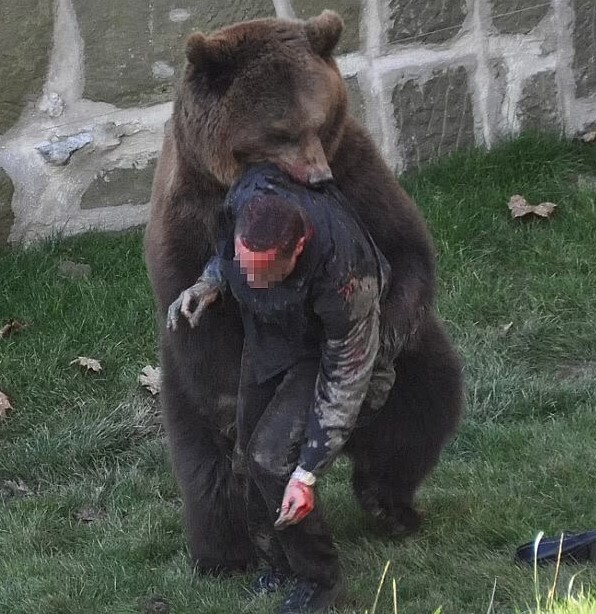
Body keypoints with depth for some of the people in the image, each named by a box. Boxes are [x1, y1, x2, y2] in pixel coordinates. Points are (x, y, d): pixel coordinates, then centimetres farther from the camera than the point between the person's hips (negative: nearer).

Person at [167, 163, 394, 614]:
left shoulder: (346, 280, -43)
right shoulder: (247, 201, -30)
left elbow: (345, 381, -29)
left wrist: (308, 475, -27)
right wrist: (211, 284, -20)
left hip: (322, 351, -6)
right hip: (265, 340, 6)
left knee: (271, 458, -19)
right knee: (250, 458, 10)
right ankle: (279, 563, 33)